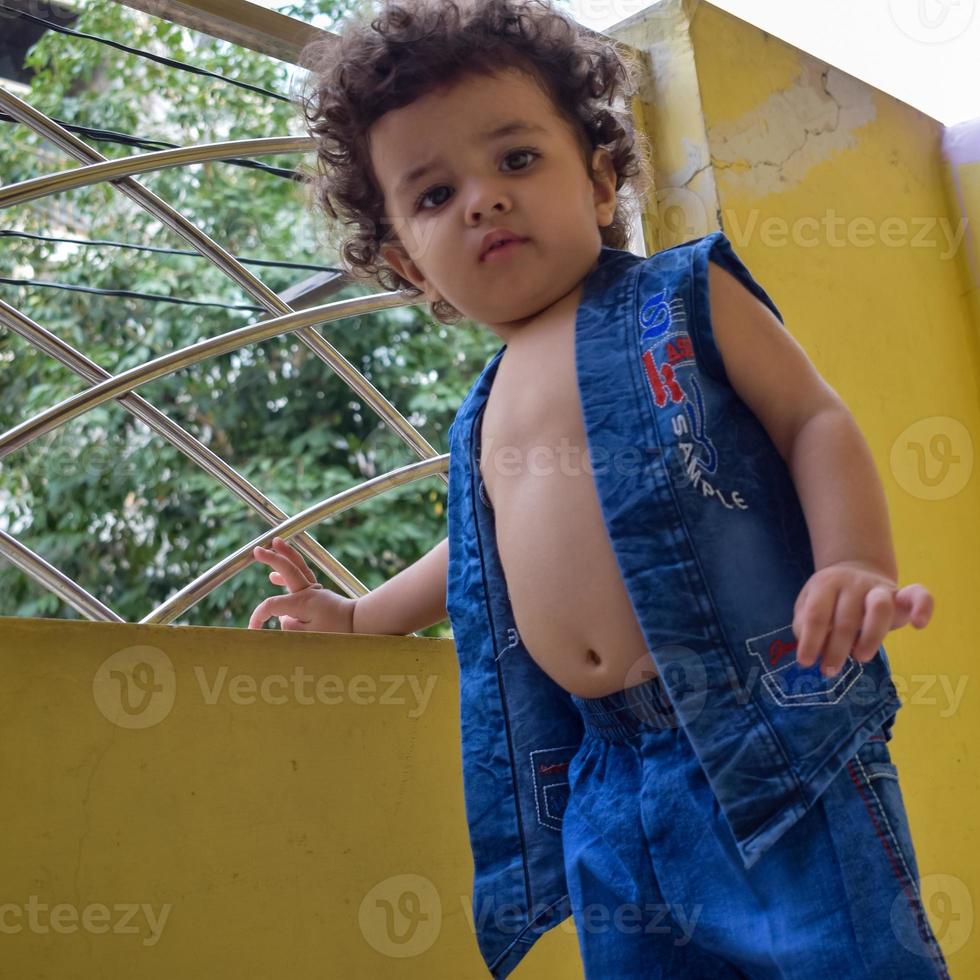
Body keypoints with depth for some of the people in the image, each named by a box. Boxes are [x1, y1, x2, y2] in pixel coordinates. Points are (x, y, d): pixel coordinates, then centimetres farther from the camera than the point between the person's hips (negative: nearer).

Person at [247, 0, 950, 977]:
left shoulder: (680, 295, 2)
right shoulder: (485, 418, 18)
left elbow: (814, 421, -4)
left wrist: (855, 564, -21)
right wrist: (358, 614, 39)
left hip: (765, 736, -6)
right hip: (606, 779, 6)